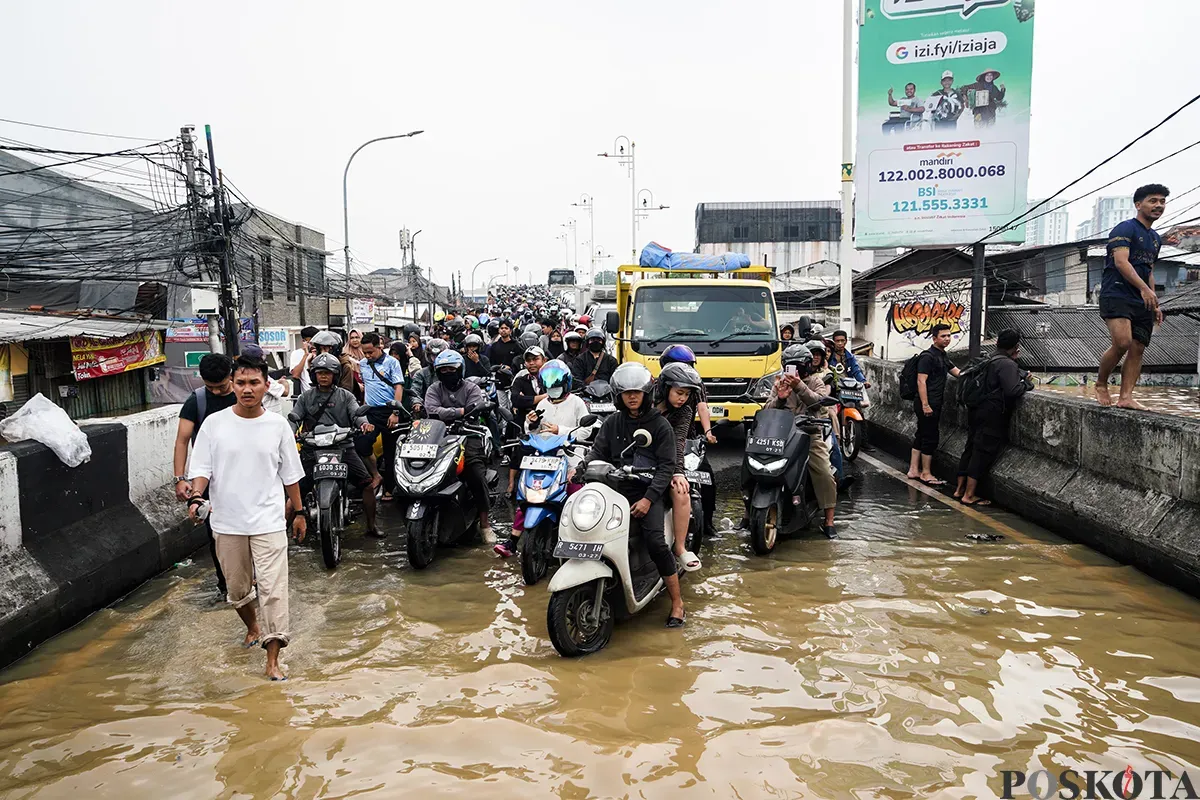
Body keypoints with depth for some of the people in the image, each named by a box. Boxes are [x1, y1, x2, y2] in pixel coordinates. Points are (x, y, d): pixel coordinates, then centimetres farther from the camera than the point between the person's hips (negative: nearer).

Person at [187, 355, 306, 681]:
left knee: (273, 590, -7)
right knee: (237, 587, 17)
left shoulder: (277, 425, -1)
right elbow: (202, 468, -1)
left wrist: (298, 512, 11)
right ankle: (253, 627, 47)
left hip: (269, 521, -1)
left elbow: (290, 474, 7)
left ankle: (273, 661, -2)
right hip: (227, 521, 2)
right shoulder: (215, 424, -2)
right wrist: (196, 497, -20)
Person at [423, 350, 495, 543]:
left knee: (477, 477, -19)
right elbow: (433, 411, -8)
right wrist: (461, 411, -14)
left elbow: (475, 411, -9)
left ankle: (484, 523, -10)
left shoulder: (471, 388, 10)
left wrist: (447, 414, -14)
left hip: (467, 436, -2)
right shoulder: (433, 390, 13)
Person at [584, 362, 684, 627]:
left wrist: (648, 499, -16)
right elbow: (597, 453, 5)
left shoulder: (660, 425, 1)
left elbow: (666, 466, -4)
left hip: (649, 491, -3)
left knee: (655, 541, -25)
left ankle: (677, 601, -10)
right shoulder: (612, 423, 12)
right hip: (617, 488, 3)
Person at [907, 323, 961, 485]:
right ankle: (926, 474, 4)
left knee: (921, 436, 13)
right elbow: (921, 381, -20)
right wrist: (925, 405, -24)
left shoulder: (942, 355, 15)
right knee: (930, 438, -4)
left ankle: (913, 470, 20)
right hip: (927, 404, -10)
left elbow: (957, 372, 20)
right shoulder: (928, 356, -15)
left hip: (934, 404, 10)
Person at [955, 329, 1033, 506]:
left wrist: (1022, 377, 14)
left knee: (970, 450, 14)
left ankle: (960, 488, 21)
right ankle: (969, 495, -2)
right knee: (983, 455, -5)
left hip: (977, 412, 9)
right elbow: (1013, 390, -25)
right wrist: (1026, 383, -6)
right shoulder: (1007, 364, -15)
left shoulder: (993, 361, 15)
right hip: (992, 417, -9)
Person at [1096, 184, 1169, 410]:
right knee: (1123, 342, -23)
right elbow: (1121, 262, -16)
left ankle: (1126, 397, -5)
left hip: (1142, 302, 8)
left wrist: (1155, 305, 22)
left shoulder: (1156, 238, 23)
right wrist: (1144, 289, -26)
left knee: (1137, 349, -3)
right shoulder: (1125, 228, -3)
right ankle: (1101, 384, -2)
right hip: (1117, 295, -8)